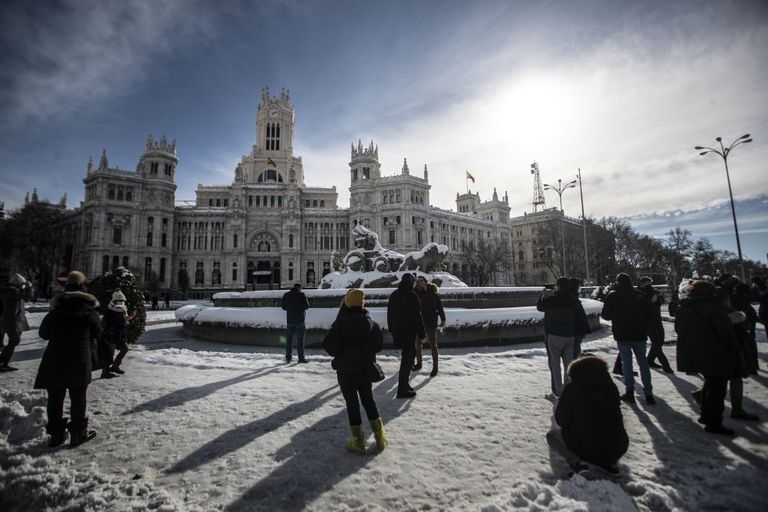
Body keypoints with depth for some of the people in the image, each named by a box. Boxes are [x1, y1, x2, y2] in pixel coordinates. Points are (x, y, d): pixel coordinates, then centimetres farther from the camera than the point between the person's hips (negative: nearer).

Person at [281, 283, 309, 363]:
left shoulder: (286, 295, 6)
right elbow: (306, 306, -11)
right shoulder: (301, 294, -9)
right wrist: (307, 302, 9)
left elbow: (284, 307, 11)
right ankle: (301, 358, 1)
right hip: (299, 320, -4)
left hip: (289, 320, 5)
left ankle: (288, 357, 16)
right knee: (300, 338, 0)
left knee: (289, 338, 12)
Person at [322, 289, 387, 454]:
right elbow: (379, 344, 4)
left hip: (346, 371, -4)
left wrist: (340, 354, 2)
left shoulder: (340, 324, -17)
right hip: (366, 369, 4)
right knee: (369, 401, 18)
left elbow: (330, 347, -17)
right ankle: (380, 437, 23)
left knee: (352, 404, 7)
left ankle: (358, 442, 14)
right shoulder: (370, 322, -3)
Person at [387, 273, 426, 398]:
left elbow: (389, 313, 16)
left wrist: (391, 329, 24)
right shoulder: (411, 295, -15)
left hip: (397, 331, 8)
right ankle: (402, 390, 3)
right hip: (409, 332, -8)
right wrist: (422, 333, -8)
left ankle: (404, 383, 28)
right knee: (407, 359, -1)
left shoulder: (394, 295, 10)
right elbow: (417, 316, -16)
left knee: (410, 353, 22)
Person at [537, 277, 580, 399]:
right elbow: (576, 318, 13)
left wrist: (542, 294, 18)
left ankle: (557, 392, 4)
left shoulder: (551, 300, -13)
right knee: (569, 365, 12)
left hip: (553, 336, -5)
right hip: (569, 336, 5)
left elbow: (539, 307, 7)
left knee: (555, 365, 2)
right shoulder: (573, 301, 2)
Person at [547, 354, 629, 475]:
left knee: (551, 435, 22)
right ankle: (609, 462, 12)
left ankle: (576, 462, -4)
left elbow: (561, 420, -3)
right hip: (617, 450, 4)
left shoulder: (572, 388, -9)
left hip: (586, 448, -4)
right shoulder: (611, 386, 2)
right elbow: (616, 419, 16)